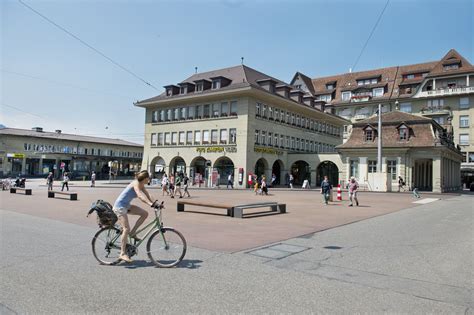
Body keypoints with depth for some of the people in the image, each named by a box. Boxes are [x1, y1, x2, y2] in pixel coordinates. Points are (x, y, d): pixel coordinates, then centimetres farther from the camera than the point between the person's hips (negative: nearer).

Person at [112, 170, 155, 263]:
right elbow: (140, 195, -36)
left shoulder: (141, 185, 7)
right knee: (126, 229, -15)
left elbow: (146, 195, 2)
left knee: (145, 213, -2)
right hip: (120, 206, -9)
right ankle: (122, 253, -10)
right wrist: (150, 203, -47)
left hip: (126, 205, 9)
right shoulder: (136, 183, -21)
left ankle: (132, 233, 7)